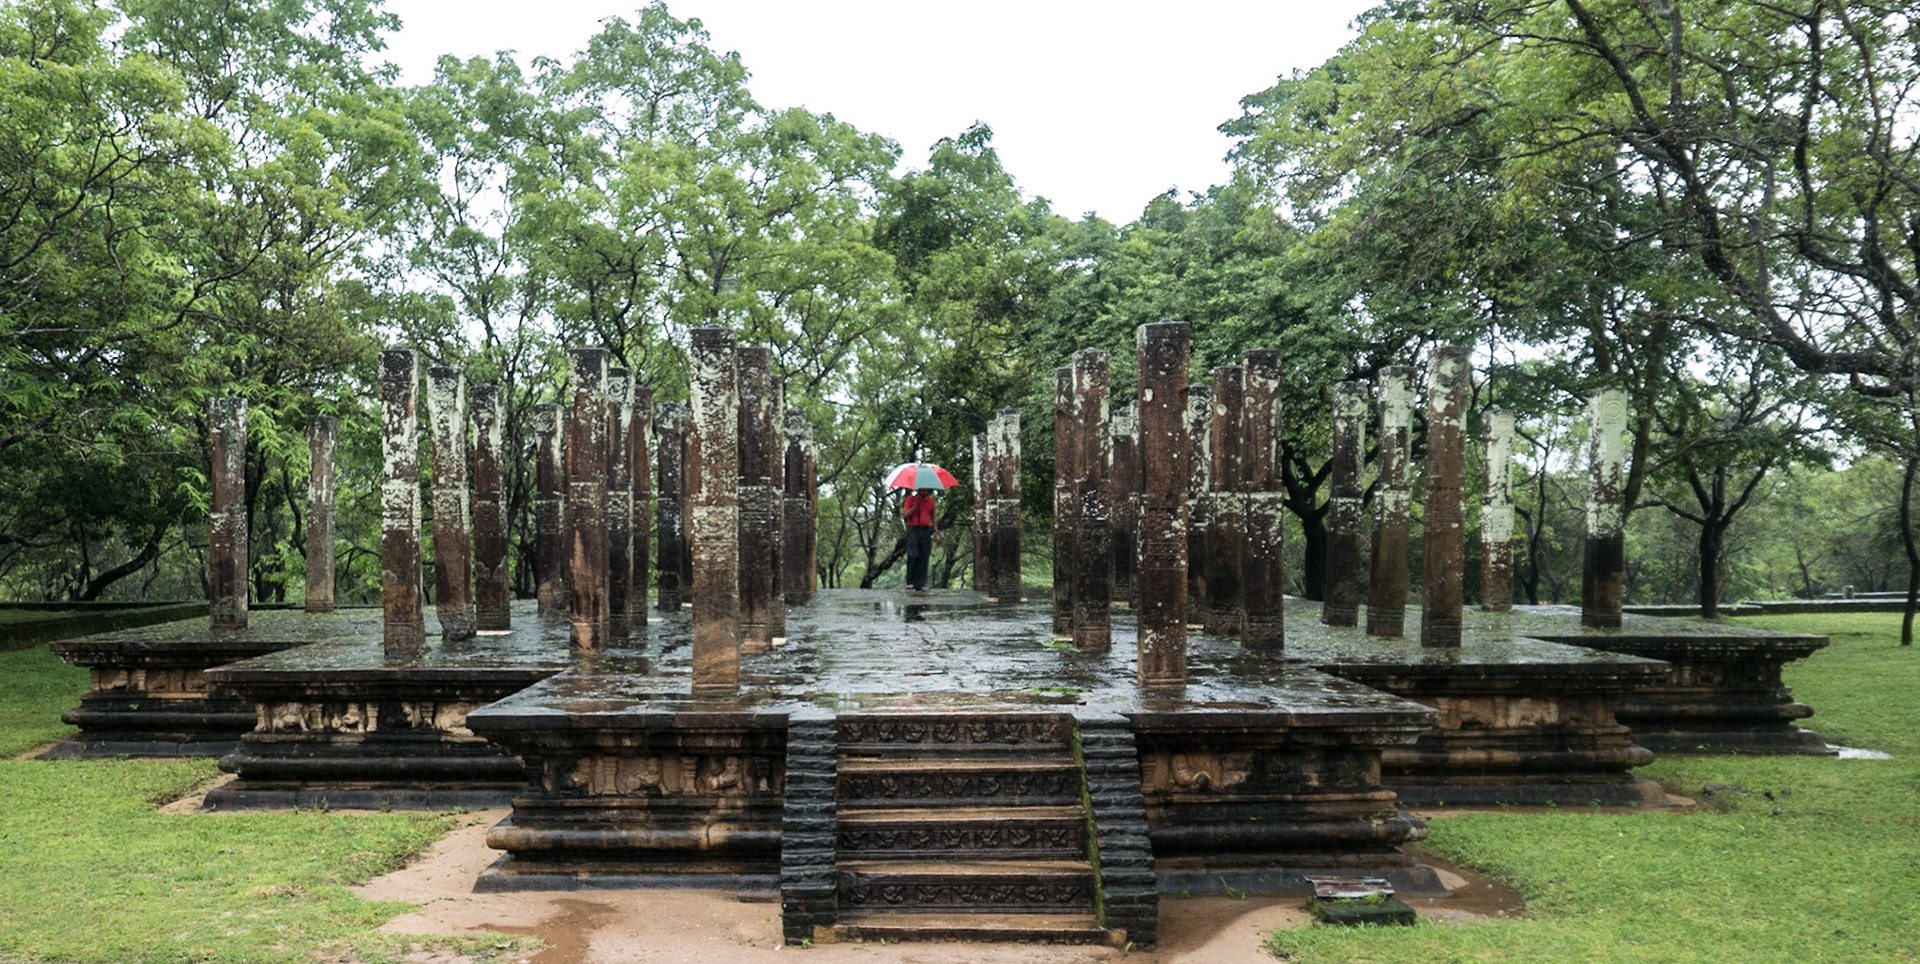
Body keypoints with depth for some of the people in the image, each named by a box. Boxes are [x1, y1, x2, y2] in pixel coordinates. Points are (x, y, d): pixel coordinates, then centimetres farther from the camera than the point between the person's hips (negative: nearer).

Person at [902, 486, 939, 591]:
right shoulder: (911, 499, 2)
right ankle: (910, 582, -4)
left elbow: (933, 517, 18)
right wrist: (916, 505, -12)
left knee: (924, 558, 1)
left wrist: (936, 532, 11)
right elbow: (905, 514, -5)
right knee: (913, 556, -13)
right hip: (913, 530, -3)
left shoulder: (930, 500, 12)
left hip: (926, 531, 4)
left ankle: (921, 584, 4)